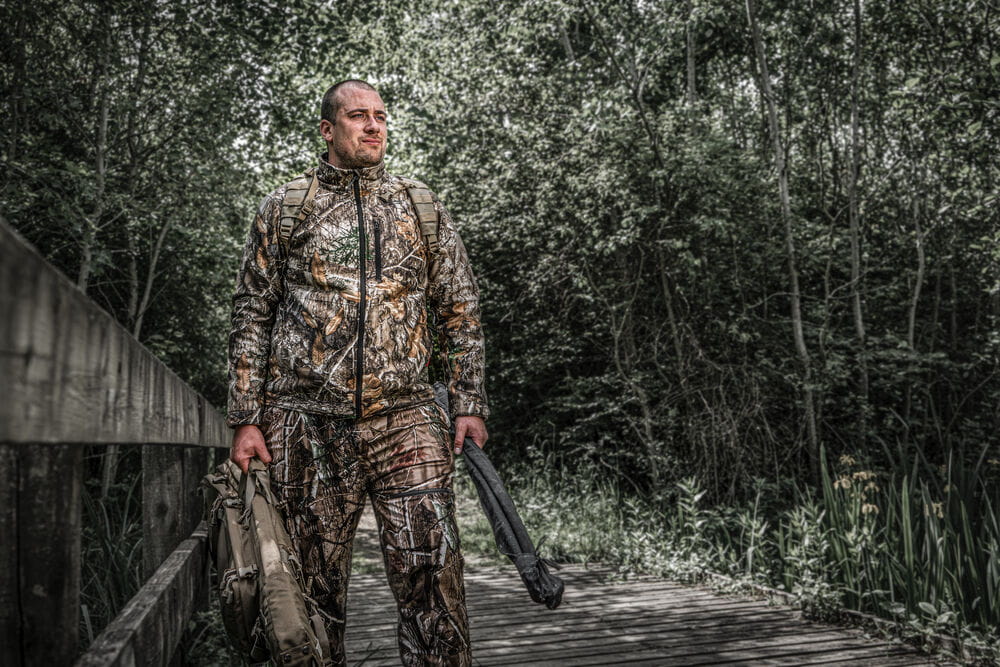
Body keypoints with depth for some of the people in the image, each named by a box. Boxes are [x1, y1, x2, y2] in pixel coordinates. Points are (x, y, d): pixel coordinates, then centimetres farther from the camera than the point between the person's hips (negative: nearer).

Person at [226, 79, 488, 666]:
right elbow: (252, 316, 10)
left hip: (404, 420, 0)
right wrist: (246, 419, 3)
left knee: (433, 583, -6)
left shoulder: (423, 210, 12)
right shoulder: (285, 209, 10)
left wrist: (470, 405, 3)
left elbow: (462, 312, 12)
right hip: (308, 426, 0)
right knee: (317, 590, 8)